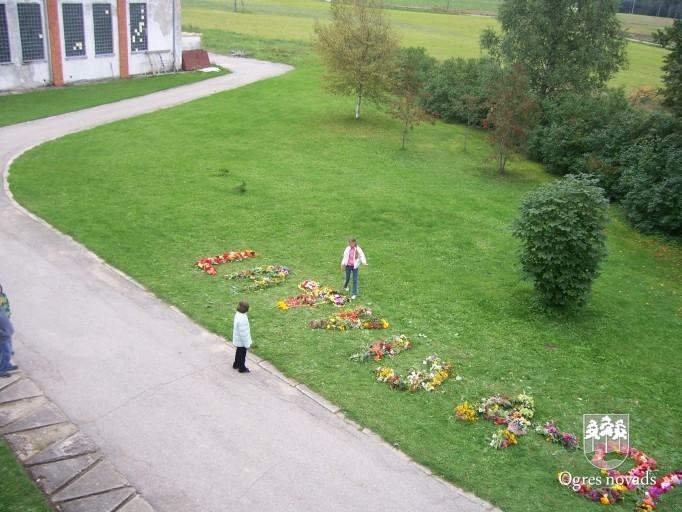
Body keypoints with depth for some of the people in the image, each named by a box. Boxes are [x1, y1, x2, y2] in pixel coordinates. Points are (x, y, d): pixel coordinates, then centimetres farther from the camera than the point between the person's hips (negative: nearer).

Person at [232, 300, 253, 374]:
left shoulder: (238, 314, -5)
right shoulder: (242, 319, -35)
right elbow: (243, 333, -29)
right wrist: (247, 344, -18)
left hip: (238, 339, 9)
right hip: (241, 341, -9)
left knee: (239, 352, 28)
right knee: (242, 354, 12)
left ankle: (236, 364, 46)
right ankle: (242, 368, 31)